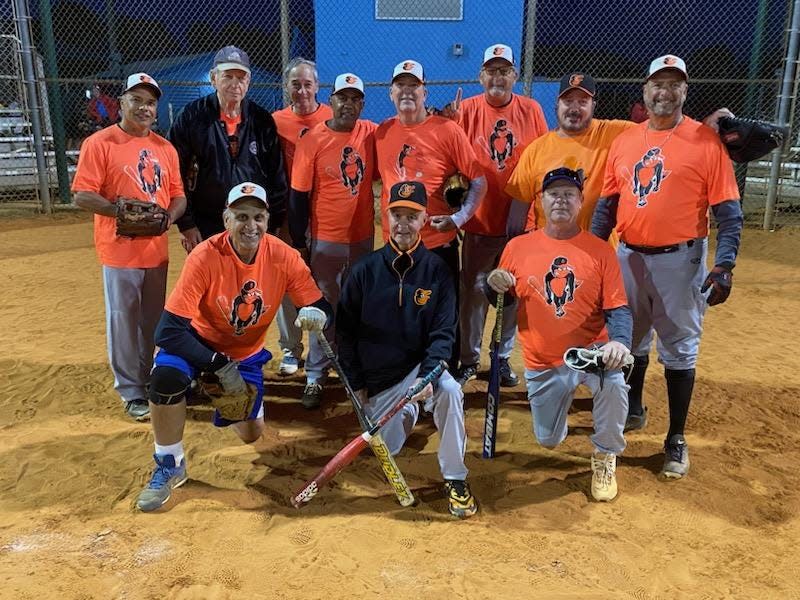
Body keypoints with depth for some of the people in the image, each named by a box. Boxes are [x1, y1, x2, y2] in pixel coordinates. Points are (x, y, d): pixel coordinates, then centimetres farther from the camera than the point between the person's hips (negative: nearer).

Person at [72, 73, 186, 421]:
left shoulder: (164, 147, 10)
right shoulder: (99, 143, -6)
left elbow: (178, 194, 14)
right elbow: (81, 196, -11)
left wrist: (170, 215, -8)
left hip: (157, 251, 5)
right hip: (120, 251, -5)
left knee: (153, 321, 16)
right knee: (124, 322, 2)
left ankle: (151, 382, 32)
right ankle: (131, 392, 15)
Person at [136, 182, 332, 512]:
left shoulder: (283, 257, -20)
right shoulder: (205, 257, -29)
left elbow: (321, 305, -14)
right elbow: (168, 330, -30)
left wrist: (315, 313, -39)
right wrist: (222, 367, -32)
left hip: (246, 353, 3)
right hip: (200, 342, -3)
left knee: (251, 433, 0)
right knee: (167, 374, -34)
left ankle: (233, 397, 37)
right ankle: (170, 466, -10)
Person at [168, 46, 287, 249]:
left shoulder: (263, 120, 6)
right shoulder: (192, 116, -1)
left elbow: (277, 178, 8)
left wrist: (274, 225, 4)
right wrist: (186, 224, -6)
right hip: (204, 230, -1)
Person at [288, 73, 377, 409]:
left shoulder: (372, 134, 0)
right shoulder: (312, 140, -9)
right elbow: (298, 196, -6)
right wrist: (299, 243, -5)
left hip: (363, 238, 3)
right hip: (326, 240, -3)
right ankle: (315, 378, 16)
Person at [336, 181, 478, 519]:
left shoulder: (437, 271, -5)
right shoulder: (366, 270, -4)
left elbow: (444, 332, -9)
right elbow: (345, 330, 2)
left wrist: (428, 375, -25)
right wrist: (356, 383, -1)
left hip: (420, 366, -1)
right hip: (378, 379, 2)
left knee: (449, 391, -33)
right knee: (386, 451, 2)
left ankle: (455, 480, -16)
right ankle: (406, 412, 37)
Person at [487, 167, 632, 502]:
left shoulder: (600, 250, -5)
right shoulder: (518, 247, -1)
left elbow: (618, 308, -10)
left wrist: (619, 341, -31)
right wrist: (495, 286, -16)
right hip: (542, 364, 2)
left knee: (613, 379, -36)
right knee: (549, 440, 12)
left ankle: (605, 456, -7)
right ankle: (562, 393, 47)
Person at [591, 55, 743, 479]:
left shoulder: (706, 141, -6)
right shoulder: (625, 141, 7)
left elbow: (728, 211, -8)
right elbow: (607, 203, 9)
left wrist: (724, 266, -17)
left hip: (680, 260, -4)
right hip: (628, 256, 5)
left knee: (678, 349, 4)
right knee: (629, 340, 17)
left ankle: (676, 439, 16)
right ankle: (633, 410, 39)